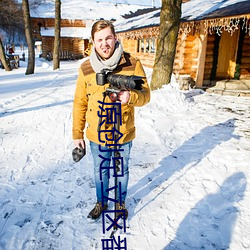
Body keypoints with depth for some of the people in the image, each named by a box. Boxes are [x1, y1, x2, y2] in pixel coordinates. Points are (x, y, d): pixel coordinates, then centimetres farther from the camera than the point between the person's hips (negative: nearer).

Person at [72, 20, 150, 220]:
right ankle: (101, 202, 47)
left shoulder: (132, 64, -11)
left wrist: (131, 96, -32)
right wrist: (77, 134, 3)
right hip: (97, 135, 2)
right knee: (100, 171, 20)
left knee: (122, 171, 19)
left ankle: (120, 202, 45)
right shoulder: (86, 68, -5)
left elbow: (145, 95, -9)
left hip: (124, 134, -1)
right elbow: (80, 103, 1)